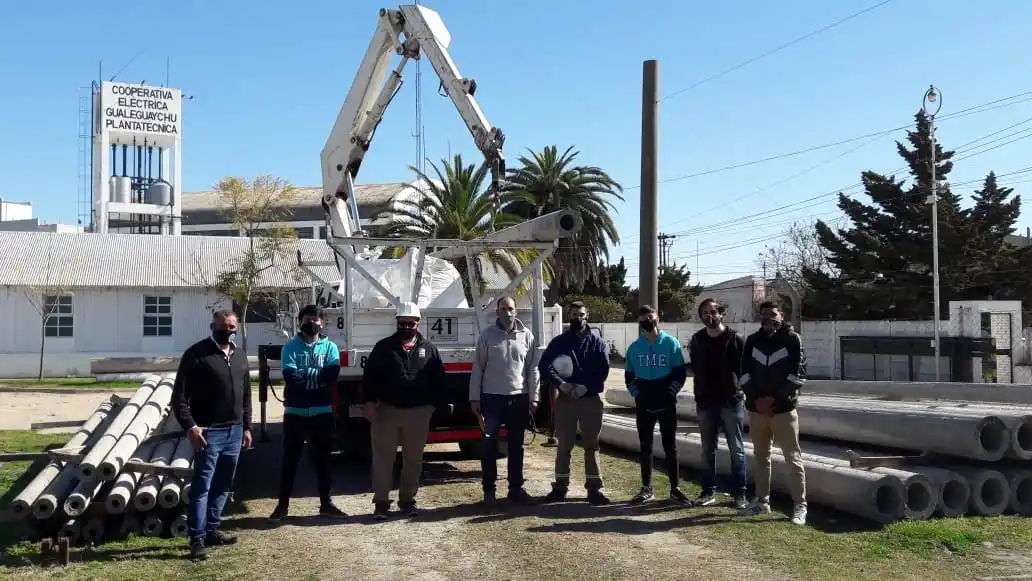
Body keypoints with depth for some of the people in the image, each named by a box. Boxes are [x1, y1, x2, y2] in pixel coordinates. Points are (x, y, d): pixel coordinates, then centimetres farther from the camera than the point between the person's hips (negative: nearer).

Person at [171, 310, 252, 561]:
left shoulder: (240, 356, 13)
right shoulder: (196, 354, -8)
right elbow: (179, 395, -10)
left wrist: (246, 426, 16)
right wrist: (190, 426, -19)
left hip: (234, 431, 7)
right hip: (209, 432, -7)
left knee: (223, 485, 13)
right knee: (202, 486, -4)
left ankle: (212, 529, 23)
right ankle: (197, 538, 0)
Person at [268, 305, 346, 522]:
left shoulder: (330, 347, 4)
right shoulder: (290, 347, -1)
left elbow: (332, 375, -12)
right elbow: (290, 376, -16)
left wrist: (303, 375, -13)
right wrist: (317, 375, -12)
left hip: (322, 411, 2)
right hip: (295, 411, -1)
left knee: (323, 458, 11)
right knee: (290, 459, 6)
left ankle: (326, 503, 22)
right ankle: (283, 504, 15)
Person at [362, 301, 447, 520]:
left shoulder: (428, 348, 6)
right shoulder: (383, 347, 2)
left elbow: (439, 379, 8)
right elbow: (370, 376, 0)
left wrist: (433, 404, 2)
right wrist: (369, 402, -10)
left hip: (418, 413, 2)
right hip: (386, 411, -1)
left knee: (413, 459, 10)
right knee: (383, 458, 1)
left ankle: (408, 499, 23)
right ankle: (381, 502, 8)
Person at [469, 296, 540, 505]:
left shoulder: (527, 336, 1)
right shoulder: (487, 335, -2)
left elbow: (532, 369, 4)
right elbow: (478, 368, -1)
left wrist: (533, 398, 0)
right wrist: (474, 398, -3)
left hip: (519, 398, 2)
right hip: (492, 398, -1)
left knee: (516, 446, 10)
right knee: (489, 445, 3)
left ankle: (516, 488, 19)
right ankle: (489, 489, 13)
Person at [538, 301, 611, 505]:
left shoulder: (597, 342, 5)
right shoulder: (559, 341, 6)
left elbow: (603, 370, -5)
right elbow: (544, 365, -5)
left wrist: (585, 387, -19)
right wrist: (561, 384, -20)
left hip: (591, 399, 0)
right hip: (565, 399, 0)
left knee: (591, 445, 4)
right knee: (564, 445, 6)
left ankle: (594, 488, 8)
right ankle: (560, 487, 14)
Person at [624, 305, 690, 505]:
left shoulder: (671, 343, -3)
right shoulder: (634, 348, 4)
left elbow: (679, 374, -4)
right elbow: (629, 376, 10)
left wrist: (669, 394, -12)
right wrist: (638, 395, -3)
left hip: (666, 404, -2)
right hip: (643, 405, 2)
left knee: (670, 446, 3)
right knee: (645, 447, 7)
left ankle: (675, 489, 8)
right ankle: (647, 489, 15)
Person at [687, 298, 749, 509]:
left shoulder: (734, 338, -4)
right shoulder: (697, 340, 6)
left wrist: (745, 390, -12)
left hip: (731, 401, -3)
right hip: (705, 402, 3)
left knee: (736, 449, 2)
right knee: (707, 450, 9)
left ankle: (740, 493, 8)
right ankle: (708, 491, 17)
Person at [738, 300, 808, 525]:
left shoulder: (792, 339, -2)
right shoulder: (752, 341, 8)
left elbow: (798, 373, -8)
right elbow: (744, 373, 5)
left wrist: (774, 398, -14)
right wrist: (756, 399, -9)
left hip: (783, 408, -4)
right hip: (756, 409, 4)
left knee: (793, 458, -3)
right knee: (760, 456, 12)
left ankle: (800, 505, 1)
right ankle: (762, 500, 22)